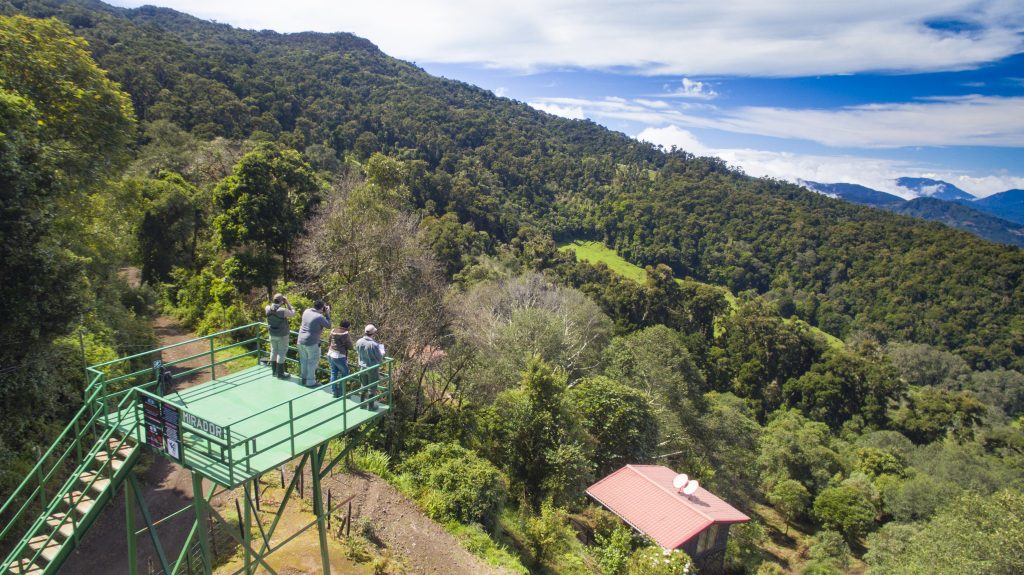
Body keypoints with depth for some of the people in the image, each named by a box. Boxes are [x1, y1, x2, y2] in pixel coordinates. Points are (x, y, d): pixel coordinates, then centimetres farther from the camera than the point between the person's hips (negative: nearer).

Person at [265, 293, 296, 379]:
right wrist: (287, 303, -7)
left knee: (274, 352, 17)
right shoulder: (283, 311, -26)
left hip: (272, 335, 6)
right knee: (282, 353, 5)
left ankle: (274, 371, 28)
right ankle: (280, 373, 12)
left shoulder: (268, 309, -10)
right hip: (282, 335, -6)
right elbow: (292, 313, -8)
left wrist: (273, 302, 2)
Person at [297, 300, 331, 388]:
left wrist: (323, 313, 13)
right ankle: (310, 382, 14)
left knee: (304, 360, 20)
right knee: (312, 362, 7)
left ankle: (303, 378, 33)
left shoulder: (306, 311, 0)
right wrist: (327, 314, -1)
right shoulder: (320, 317, -20)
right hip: (312, 343, -7)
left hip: (301, 340, 7)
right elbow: (328, 326, -7)